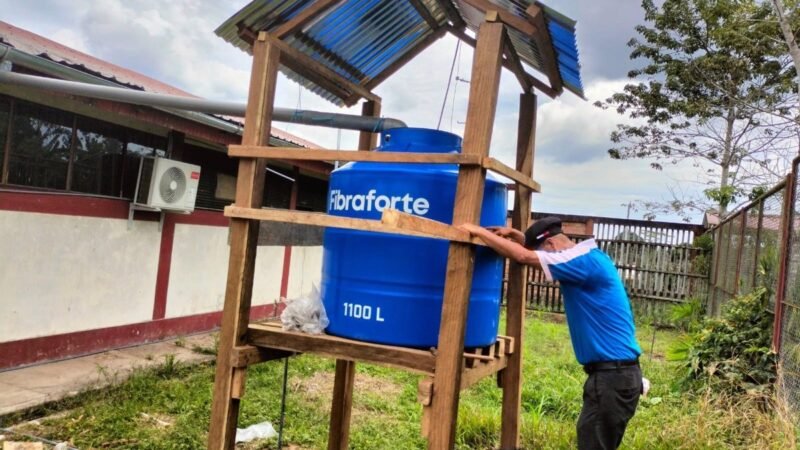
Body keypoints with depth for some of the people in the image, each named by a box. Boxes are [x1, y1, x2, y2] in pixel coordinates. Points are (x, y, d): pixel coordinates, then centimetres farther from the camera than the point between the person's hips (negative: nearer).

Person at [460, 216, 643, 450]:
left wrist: (480, 231, -12)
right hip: (613, 372, 10)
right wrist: (514, 234, 13)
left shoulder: (586, 261, -18)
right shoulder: (588, 257, 12)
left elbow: (524, 257, -22)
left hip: (612, 375, -10)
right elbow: (536, 251, 27)